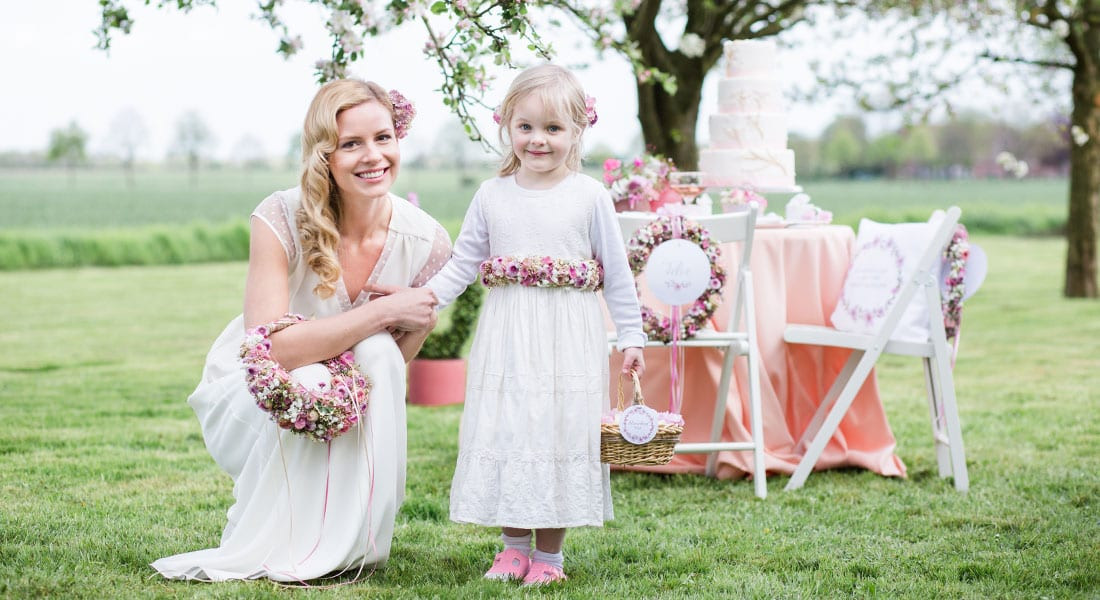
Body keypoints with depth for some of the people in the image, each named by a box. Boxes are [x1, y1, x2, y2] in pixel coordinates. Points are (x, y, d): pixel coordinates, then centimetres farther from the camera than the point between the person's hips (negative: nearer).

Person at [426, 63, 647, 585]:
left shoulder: (589, 196, -1)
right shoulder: (492, 196, 5)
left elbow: (616, 273, 3)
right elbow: (462, 264, 7)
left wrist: (631, 335, 3)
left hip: (568, 341, -2)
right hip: (506, 340, 2)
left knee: (560, 434, -1)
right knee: (504, 432, 4)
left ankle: (549, 553, 12)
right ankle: (514, 546, 19)